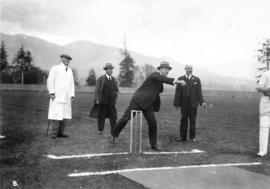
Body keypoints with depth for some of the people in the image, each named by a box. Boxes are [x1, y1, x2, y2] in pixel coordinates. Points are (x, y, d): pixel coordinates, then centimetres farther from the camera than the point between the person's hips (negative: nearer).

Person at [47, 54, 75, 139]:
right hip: (57, 96, -6)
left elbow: (72, 84, 17)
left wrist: (72, 95, 9)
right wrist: (51, 93, -14)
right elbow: (50, 80, -6)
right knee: (56, 114, -10)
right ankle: (54, 133, -3)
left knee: (65, 115, 2)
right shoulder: (55, 68, -1)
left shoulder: (70, 71, 15)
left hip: (66, 97, 6)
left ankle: (60, 132, 8)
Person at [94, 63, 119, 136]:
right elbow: (97, 90, -3)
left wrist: (115, 97, 7)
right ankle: (100, 130, 20)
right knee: (101, 116, 5)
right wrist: (96, 99, -11)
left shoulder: (114, 79, 13)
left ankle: (113, 132, -1)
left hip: (112, 102, 3)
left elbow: (117, 90, 22)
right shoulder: (100, 79, 1)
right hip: (103, 101, -3)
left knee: (113, 116, -4)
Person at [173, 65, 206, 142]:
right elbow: (178, 92, -1)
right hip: (183, 103, 0)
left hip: (193, 104, 0)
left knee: (192, 120, 4)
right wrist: (177, 104, -5)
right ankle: (182, 136, 10)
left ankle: (192, 136, 15)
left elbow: (199, 91, -1)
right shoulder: (180, 79, 2)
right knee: (184, 119, 3)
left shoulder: (196, 79, 4)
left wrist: (202, 102, -12)